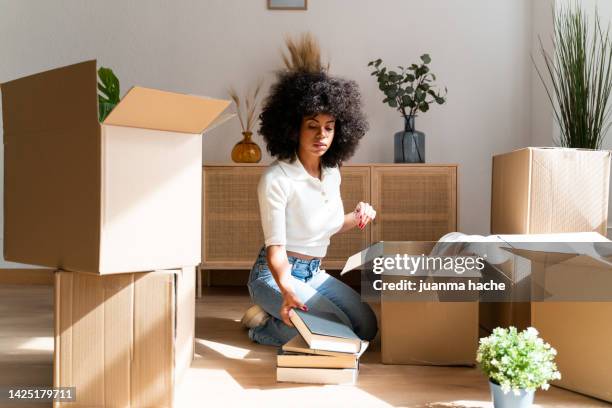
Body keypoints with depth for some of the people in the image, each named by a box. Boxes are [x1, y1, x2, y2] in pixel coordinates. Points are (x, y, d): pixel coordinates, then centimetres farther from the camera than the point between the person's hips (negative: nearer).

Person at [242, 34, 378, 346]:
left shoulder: (332, 172, 1)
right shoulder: (276, 178, -23)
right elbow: (275, 247, -26)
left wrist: (358, 216, -7)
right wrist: (287, 289, -44)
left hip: (314, 273, 8)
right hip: (276, 274, -8)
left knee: (368, 327, 4)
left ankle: (275, 316, 11)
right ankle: (265, 323, 1)